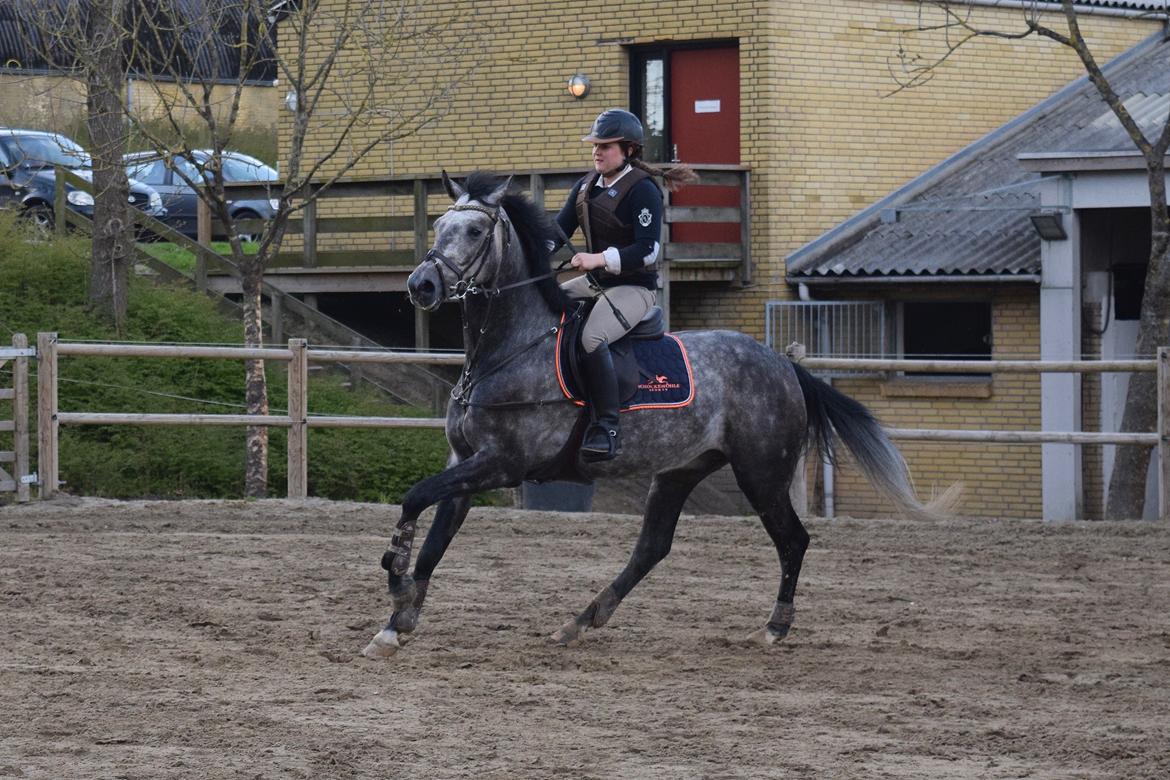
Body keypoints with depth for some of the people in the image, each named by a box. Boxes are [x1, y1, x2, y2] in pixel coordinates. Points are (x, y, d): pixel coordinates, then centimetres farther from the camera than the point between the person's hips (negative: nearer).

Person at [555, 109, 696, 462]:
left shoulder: (642, 190, -15)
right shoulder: (586, 186, 11)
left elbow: (648, 250, -22)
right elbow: (559, 229, 10)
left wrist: (600, 259, -32)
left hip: (633, 286, -9)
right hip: (595, 281, 9)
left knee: (593, 336, -32)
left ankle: (607, 427, -33)